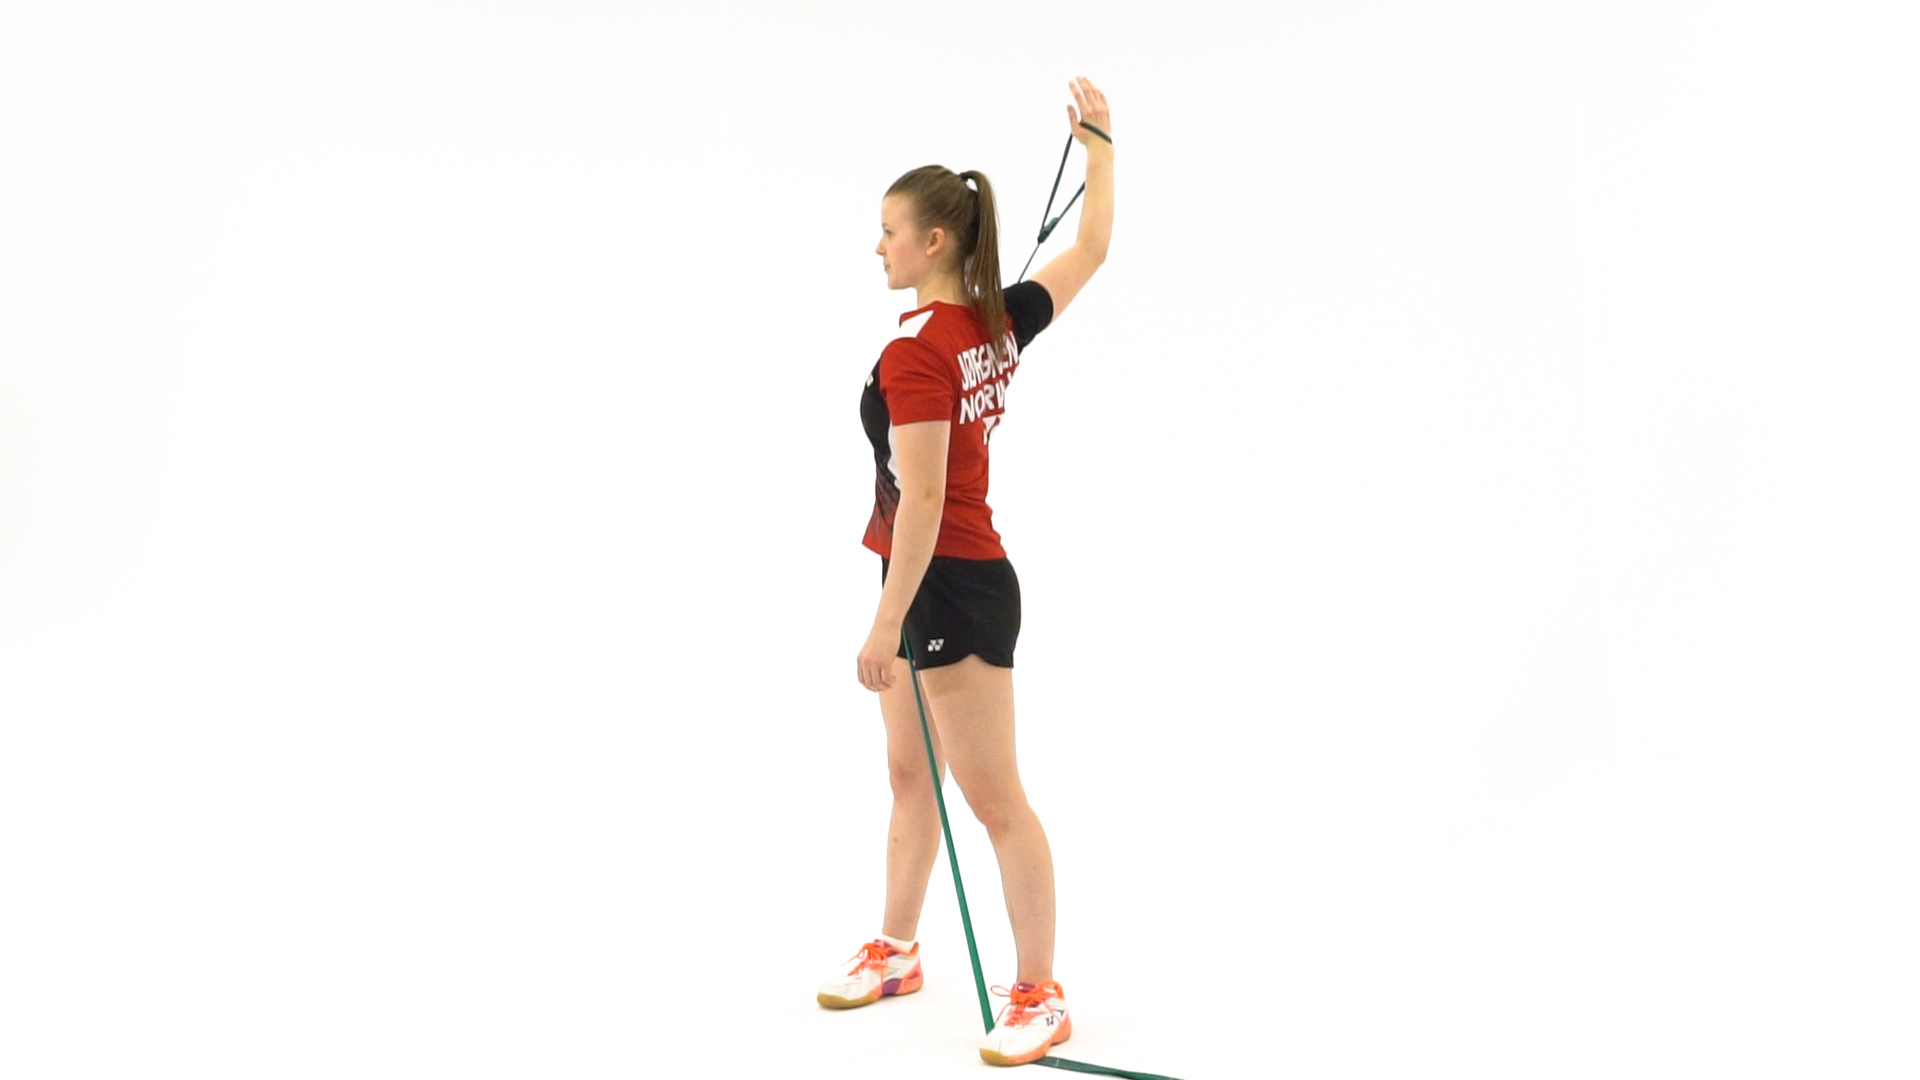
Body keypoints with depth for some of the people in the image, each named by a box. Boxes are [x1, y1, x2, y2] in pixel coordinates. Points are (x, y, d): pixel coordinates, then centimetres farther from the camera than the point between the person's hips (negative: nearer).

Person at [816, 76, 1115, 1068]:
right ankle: (896, 951, 35)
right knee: (911, 775, 20)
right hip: (936, 583, 10)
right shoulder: (1002, 320, 3)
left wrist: (888, 624, -22)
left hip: (950, 587, -10)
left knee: (991, 796, 0)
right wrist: (1099, 144, 28)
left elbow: (921, 501, -24)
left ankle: (1039, 996, 12)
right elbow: (1091, 250, 17)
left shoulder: (914, 354, -21)